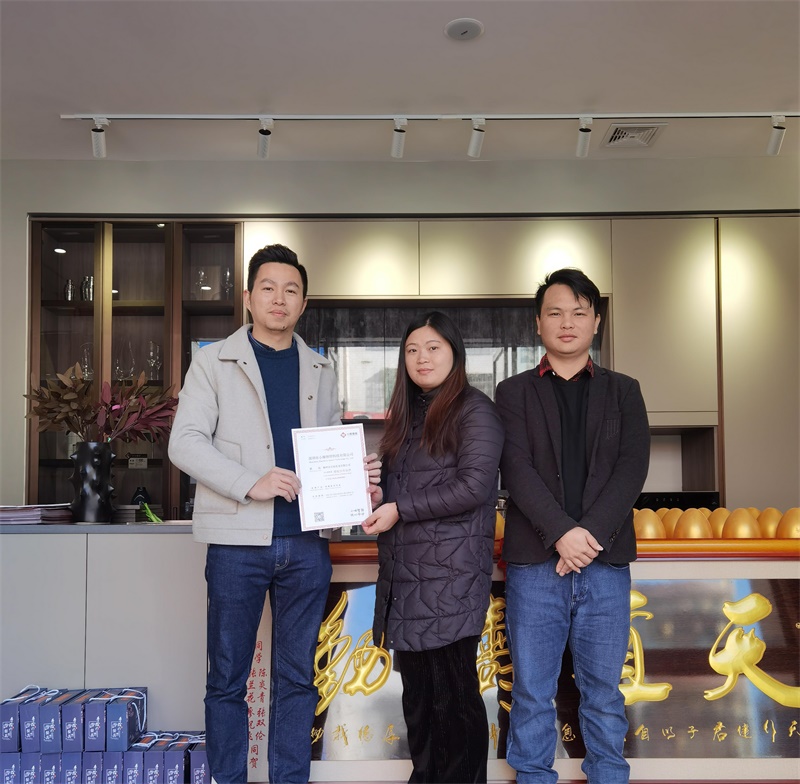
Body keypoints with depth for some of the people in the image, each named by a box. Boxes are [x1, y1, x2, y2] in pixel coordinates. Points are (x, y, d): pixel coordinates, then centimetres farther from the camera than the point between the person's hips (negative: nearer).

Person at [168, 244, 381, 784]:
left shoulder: (321, 371, 14)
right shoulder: (214, 361, 4)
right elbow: (185, 442, -5)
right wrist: (251, 482, -17)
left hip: (307, 541, 3)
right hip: (238, 540, -3)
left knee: (298, 675, 11)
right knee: (229, 677, 6)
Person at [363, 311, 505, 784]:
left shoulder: (474, 410, -4)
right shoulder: (407, 415, 18)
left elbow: (474, 485, -15)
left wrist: (400, 510, -14)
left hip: (451, 574, -7)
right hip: (404, 575, 8)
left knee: (455, 694, 0)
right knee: (417, 692, 15)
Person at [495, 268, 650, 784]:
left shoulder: (623, 392, 12)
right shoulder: (514, 393, 9)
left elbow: (633, 467, 0)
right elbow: (517, 469, -4)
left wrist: (591, 534, -13)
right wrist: (561, 533, -17)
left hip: (606, 562, 1)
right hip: (534, 563, -1)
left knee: (604, 691, 9)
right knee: (532, 693, 6)